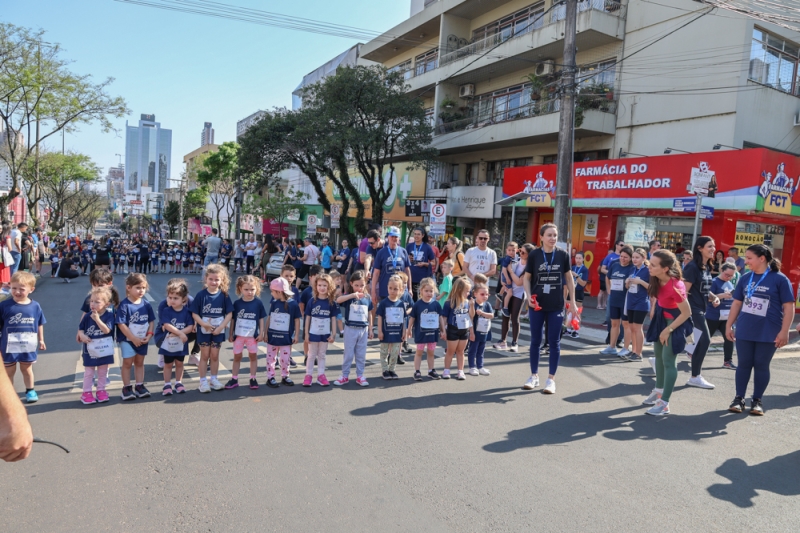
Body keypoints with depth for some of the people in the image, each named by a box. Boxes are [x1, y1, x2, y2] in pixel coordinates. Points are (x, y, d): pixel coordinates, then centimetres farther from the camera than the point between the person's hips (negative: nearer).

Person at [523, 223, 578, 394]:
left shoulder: (563, 255, -2)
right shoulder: (534, 255, -4)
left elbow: (568, 278, 7)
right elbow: (527, 278, 4)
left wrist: (572, 300, 5)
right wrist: (529, 296, -11)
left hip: (556, 306, 0)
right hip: (537, 304, 0)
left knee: (554, 342, 4)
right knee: (535, 341, 8)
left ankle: (551, 379, 14)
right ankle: (534, 376, 21)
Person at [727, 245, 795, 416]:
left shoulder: (779, 279, -8)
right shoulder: (746, 278, 6)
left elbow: (789, 307, -9)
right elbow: (737, 303, 11)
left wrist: (784, 331, -15)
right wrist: (729, 326, 9)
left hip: (768, 333, -3)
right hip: (744, 331, 4)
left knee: (761, 365, 6)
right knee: (744, 364, 7)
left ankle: (757, 400, 19)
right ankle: (739, 398, 16)